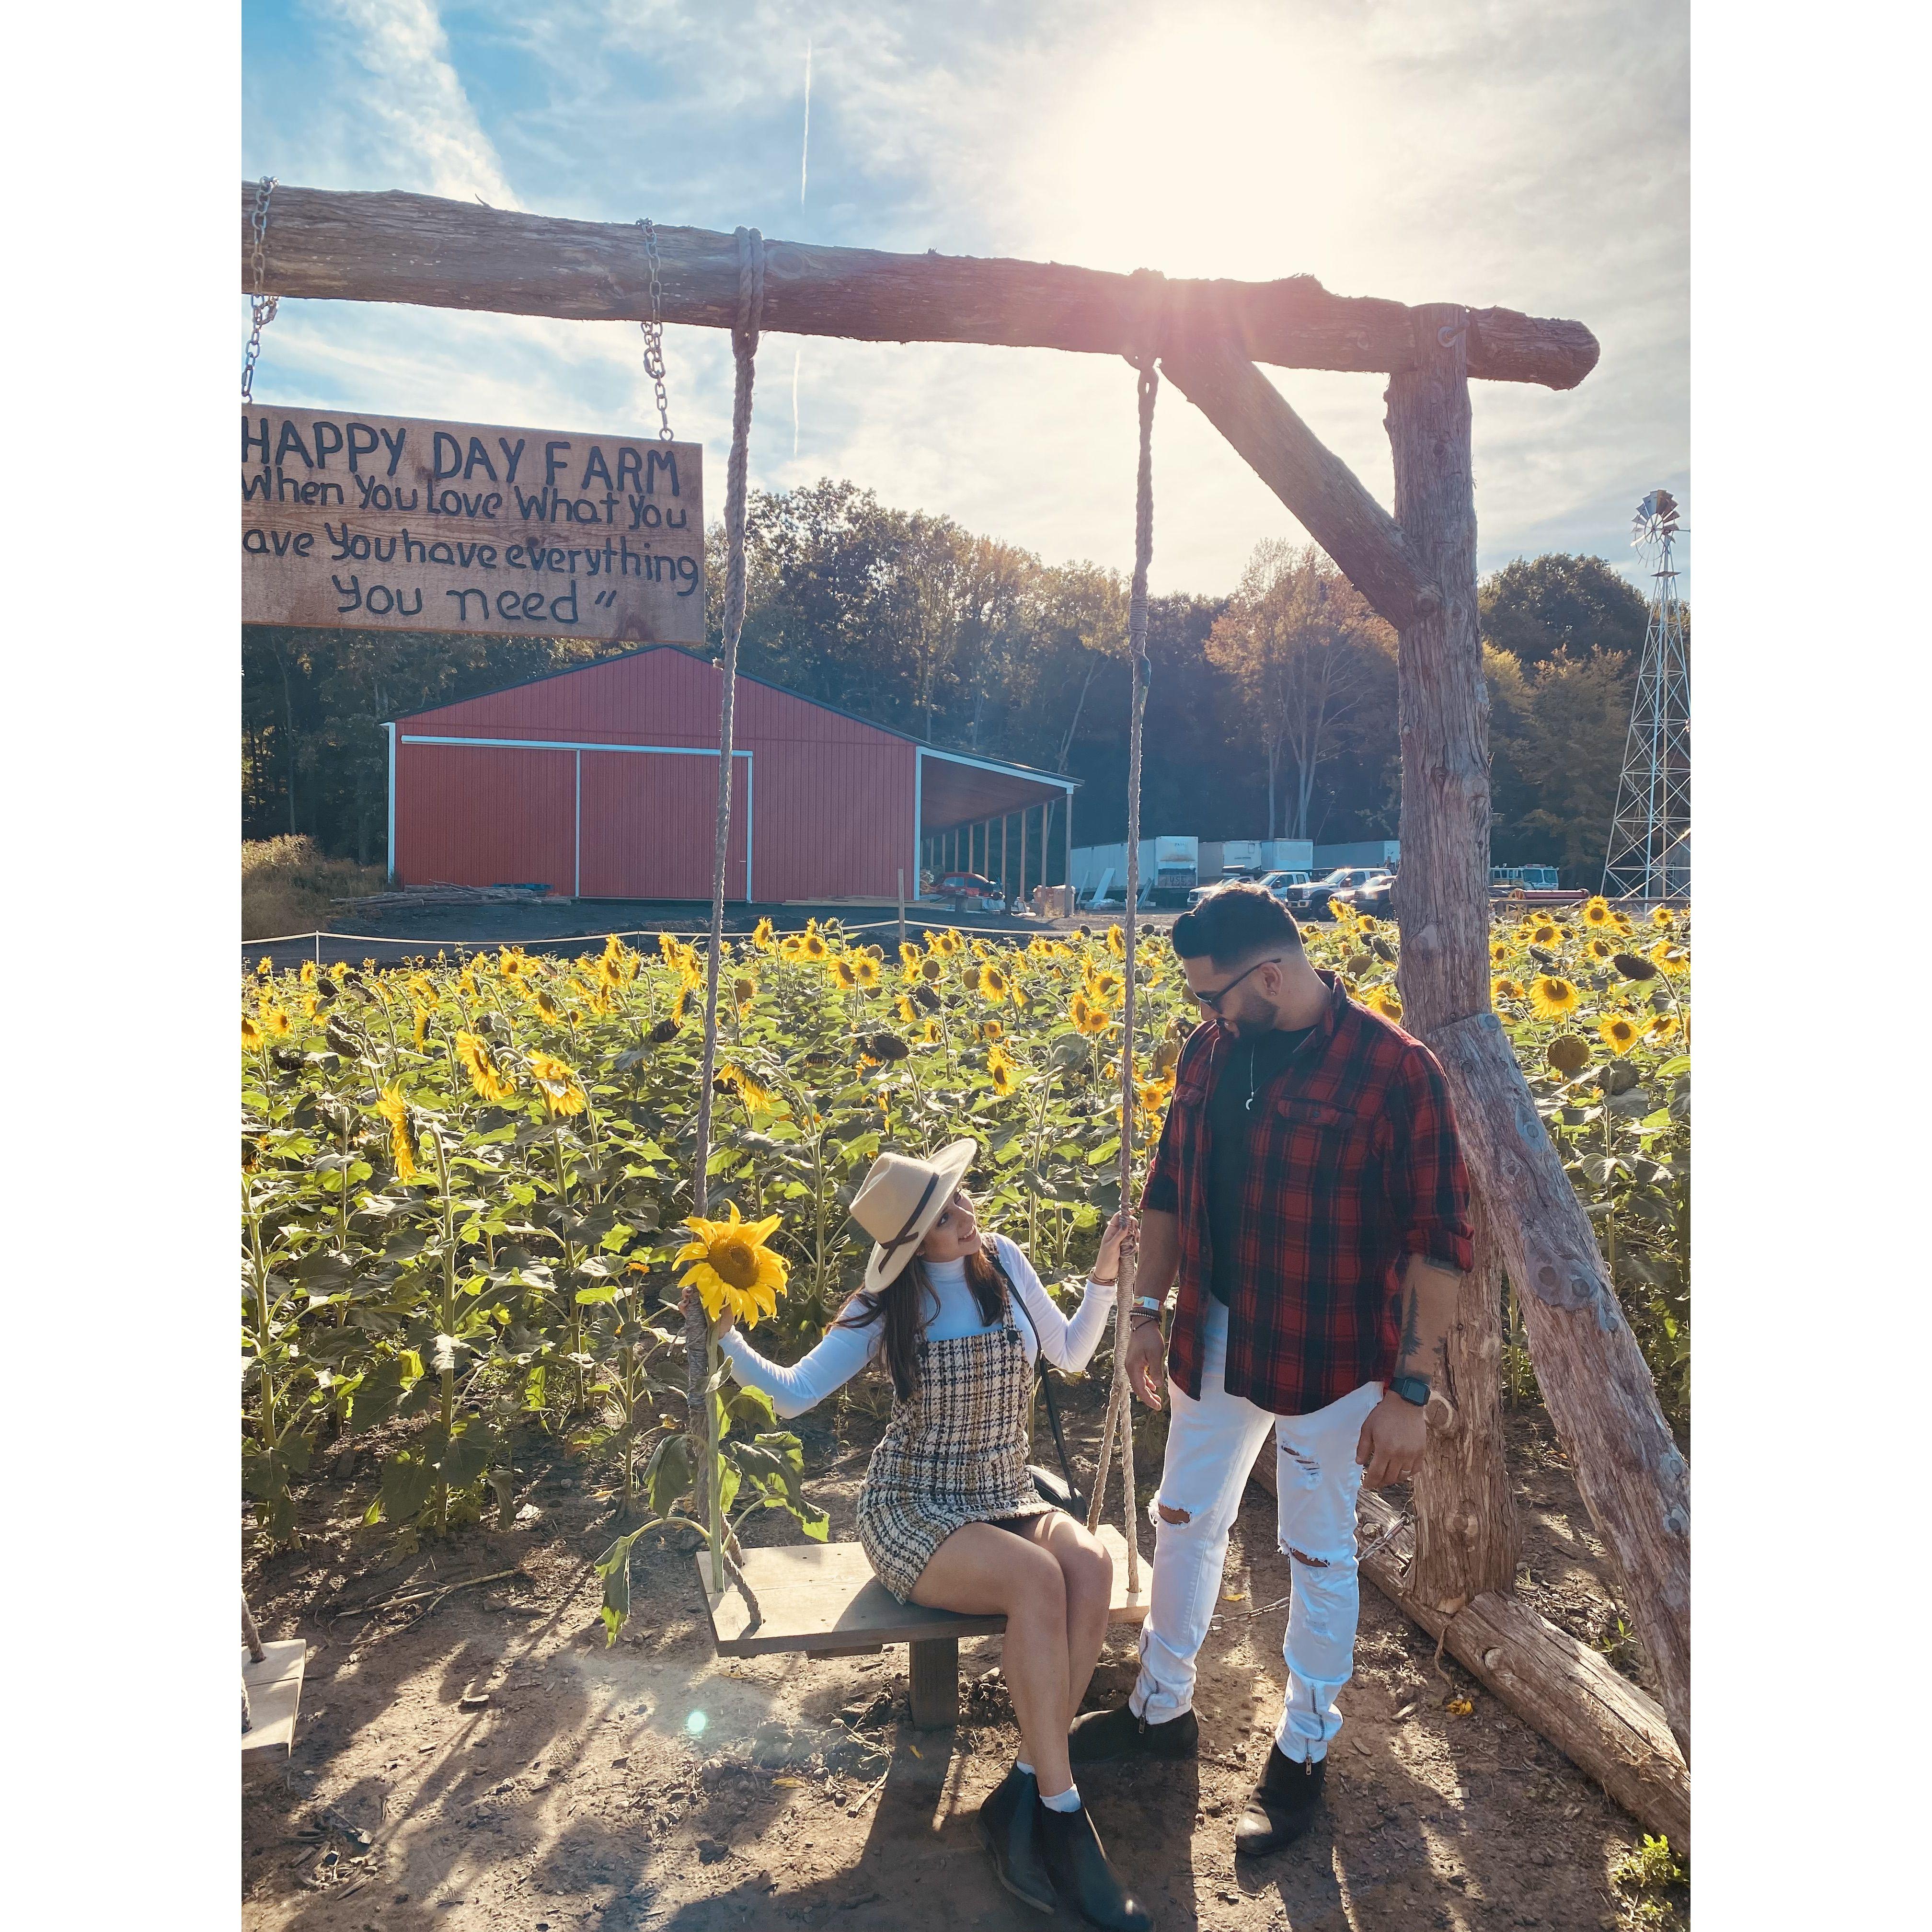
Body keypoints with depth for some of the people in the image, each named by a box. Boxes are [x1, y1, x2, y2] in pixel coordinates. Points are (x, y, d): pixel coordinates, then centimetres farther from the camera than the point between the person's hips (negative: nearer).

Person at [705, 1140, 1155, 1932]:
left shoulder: (1002, 1261, -1)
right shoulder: (888, 1304, -7)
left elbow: (1070, 1353, 11)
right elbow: (793, 1394, -7)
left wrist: (1105, 1274, -2)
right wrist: (726, 1336, -20)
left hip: (1005, 1498, 4)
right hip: (911, 1510, -3)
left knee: (1092, 1567, -30)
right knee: (1038, 1578, -34)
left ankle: (1020, 1798, -21)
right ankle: (1061, 1815, -24)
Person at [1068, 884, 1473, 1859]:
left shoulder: (1394, 1070, -18)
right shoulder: (1208, 1054, 0)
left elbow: (1438, 1240, -16)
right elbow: (1169, 1192, 10)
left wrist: (1410, 1388, -17)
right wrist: (1149, 1313, 9)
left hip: (1330, 1360, -6)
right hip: (1214, 1342, 6)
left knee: (1318, 1557, 11)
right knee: (1183, 1522, 18)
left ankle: (1304, 1752, 33)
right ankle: (1161, 1706, 40)